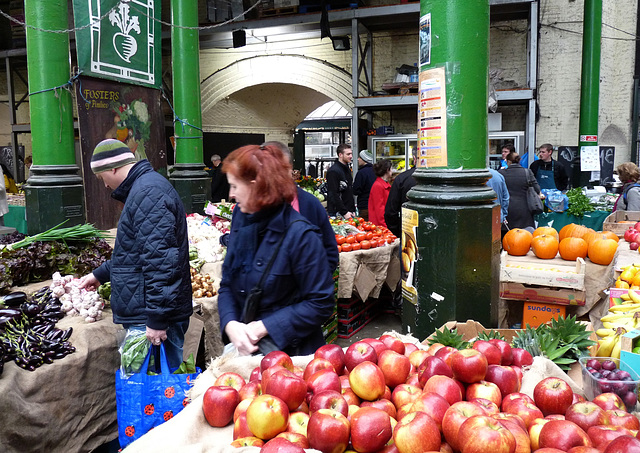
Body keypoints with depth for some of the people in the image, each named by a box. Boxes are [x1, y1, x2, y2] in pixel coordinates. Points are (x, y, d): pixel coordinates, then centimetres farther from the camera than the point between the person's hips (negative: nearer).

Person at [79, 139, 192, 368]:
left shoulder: (148, 192, -18)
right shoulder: (143, 188, 18)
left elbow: (160, 260, -25)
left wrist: (156, 320, -24)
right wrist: (100, 274, 37)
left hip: (152, 318, -10)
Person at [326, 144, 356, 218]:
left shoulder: (347, 169, 16)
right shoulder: (333, 171, -13)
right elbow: (333, 195, -19)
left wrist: (353, 210, 14)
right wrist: (344, 212, -21)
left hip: (348, 212, 8)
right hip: (337, 213, -8)